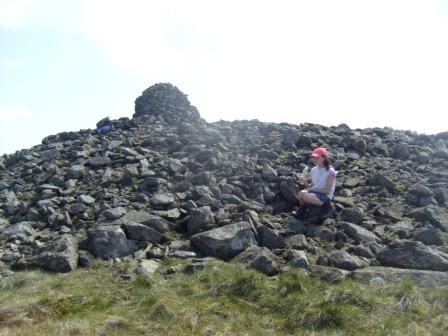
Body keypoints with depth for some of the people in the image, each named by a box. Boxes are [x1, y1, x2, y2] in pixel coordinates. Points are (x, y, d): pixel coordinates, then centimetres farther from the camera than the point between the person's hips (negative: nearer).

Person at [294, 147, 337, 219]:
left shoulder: (330, 171, -13)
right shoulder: (314, 170, 6)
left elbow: (327, 191, -14)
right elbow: (312, 186, 11)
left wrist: (313, 189, -14)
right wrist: (305, 183, -9)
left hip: (325, 197, -5)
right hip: (314, 193, 5)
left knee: (306, 196, -32)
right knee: (300, 193, -27)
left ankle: (302, 211, 0)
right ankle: (302, 210, 0)